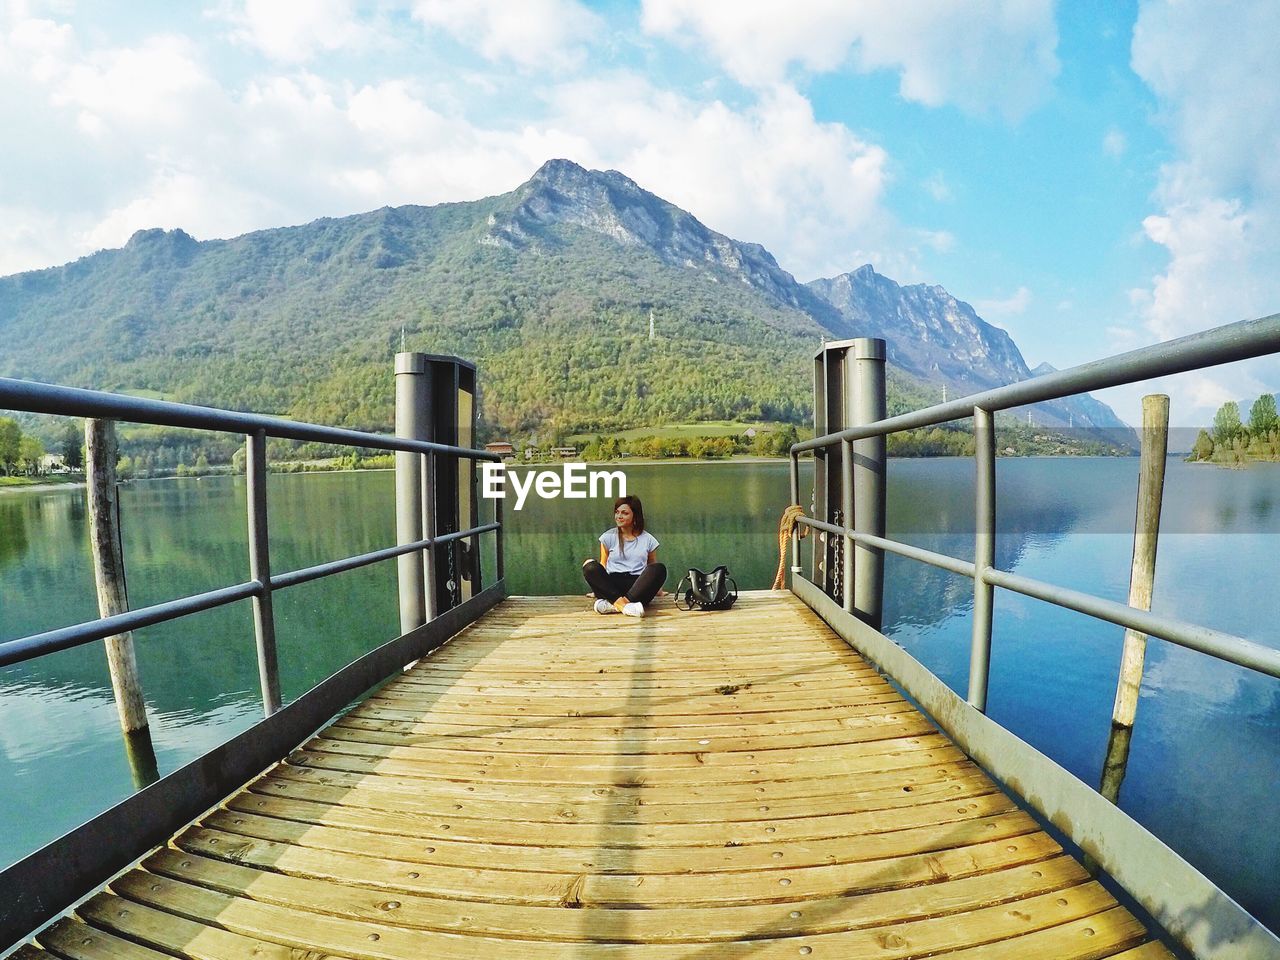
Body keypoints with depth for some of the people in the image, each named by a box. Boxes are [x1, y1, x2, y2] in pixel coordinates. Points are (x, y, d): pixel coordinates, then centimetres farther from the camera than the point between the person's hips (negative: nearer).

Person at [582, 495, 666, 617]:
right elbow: (603, 565, 12)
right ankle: (622, 603, -42)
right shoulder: (608, 537, 11)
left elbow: (653, 568, 19)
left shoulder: (648, 539, 12)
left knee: (659, 569, -29)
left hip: (638, 585, 0)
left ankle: (613, 603, -37)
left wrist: (656, 586, 6)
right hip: (612, 585, 0)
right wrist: (599, 587, -1)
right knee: (590, 566, -26)